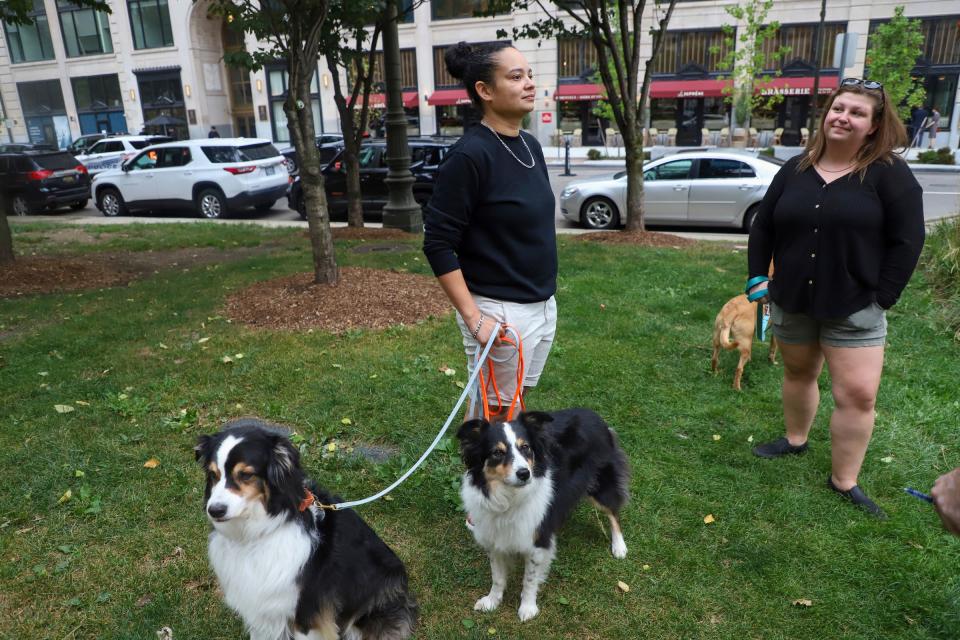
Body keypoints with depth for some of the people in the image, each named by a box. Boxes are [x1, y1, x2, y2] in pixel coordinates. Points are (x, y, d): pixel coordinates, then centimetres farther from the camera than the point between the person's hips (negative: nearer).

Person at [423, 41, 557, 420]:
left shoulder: (530, 146, 7)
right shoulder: (469, 155, -18)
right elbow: (438, 244, -18)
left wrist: (544, 299, 18)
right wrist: (474, 318, -20)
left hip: (543, 305, 8)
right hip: (500, 311, -8)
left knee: (514, 404, 21)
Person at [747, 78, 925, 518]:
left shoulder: (890, 174, -7)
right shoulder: (795, 170, 4)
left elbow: (906, 241, -8)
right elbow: (763, 226, 9)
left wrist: (882, 296, -12)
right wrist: (757, 277, 2)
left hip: (854, 307, -3)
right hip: (791, 301, 4)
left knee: (857, 395, -3)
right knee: (798, 372, 19)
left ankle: (844, 481, 12)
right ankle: (795, 440, 41)